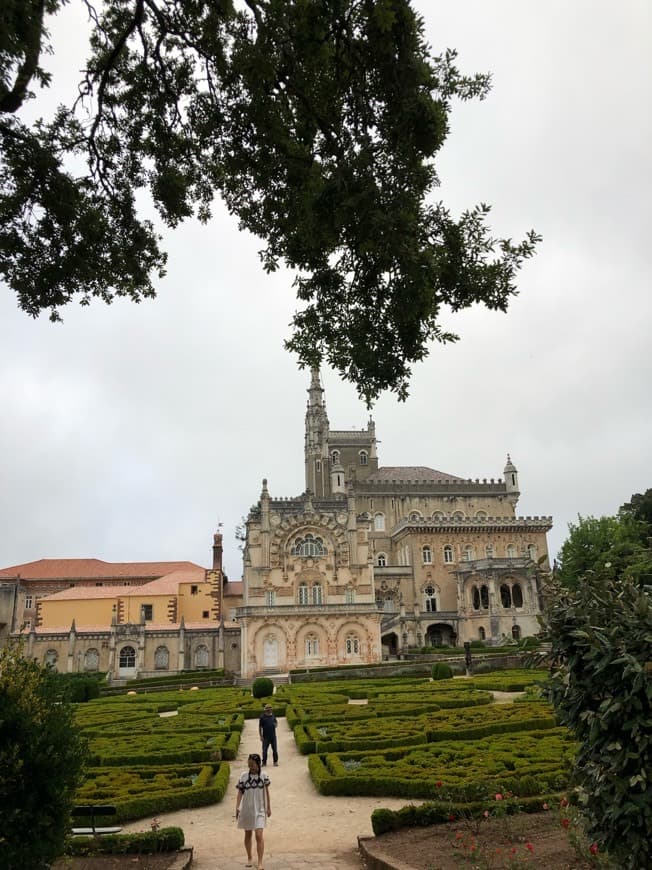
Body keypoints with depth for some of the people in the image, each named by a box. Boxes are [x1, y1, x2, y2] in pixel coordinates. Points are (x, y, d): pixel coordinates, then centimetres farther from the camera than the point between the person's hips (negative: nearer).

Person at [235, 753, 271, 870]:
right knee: (248, 834, 14)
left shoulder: (263, 775, -7)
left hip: (259, 810, -1)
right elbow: (240, 792, -6)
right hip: (246, 809, 1)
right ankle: (250, 858, 34)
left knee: (259, 835, -10)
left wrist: (269, 807, 6)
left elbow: (266, 792, 2)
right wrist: (237, 807, -16)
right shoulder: (243, 776, -7)